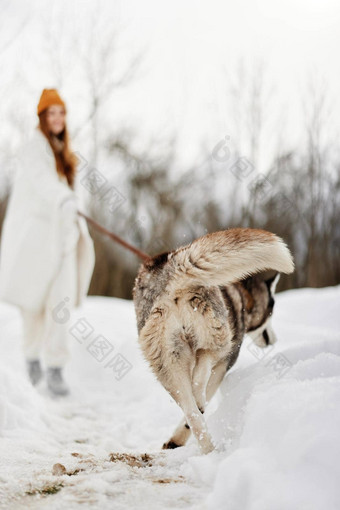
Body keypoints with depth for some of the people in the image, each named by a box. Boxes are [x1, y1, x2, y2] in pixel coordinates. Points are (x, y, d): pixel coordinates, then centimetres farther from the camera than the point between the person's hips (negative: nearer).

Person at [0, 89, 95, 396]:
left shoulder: (63, 152, 15)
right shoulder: (33, 149, -9)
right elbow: (41, 179, -29)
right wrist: (64, 199, -48)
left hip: (61, 233, 5)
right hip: (34, 230, -5)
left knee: (61, 301, -7)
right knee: (34, 299, 9)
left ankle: (55, 370, -8)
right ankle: (32, 356, 30)